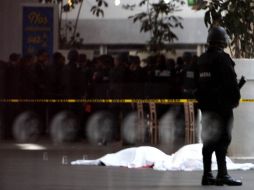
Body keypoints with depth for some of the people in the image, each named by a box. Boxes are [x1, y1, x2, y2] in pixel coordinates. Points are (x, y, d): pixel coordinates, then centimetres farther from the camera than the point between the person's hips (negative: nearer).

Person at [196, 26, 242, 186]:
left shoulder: (202, 60, 13)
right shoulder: (223, 58, -12)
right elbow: (231, 81, -15)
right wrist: (236, 98, -3)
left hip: (206, 105, 8)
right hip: (223, 105, -8)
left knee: (208, 140, 11)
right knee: (222, 139, -8)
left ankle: (207, 175, 13)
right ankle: (222, 175, -12)